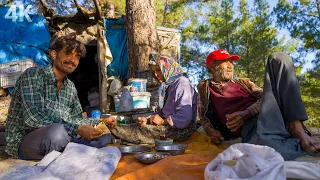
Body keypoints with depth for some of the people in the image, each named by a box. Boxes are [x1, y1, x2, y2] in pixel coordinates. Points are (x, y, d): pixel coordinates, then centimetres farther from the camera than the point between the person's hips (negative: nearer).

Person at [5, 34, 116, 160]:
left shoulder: (70, 87, 11)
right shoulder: (33, 75, -13)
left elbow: (76, 118, 18)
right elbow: (32, 118, -25)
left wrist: (101, 122, 2)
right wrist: (77, 129, -29)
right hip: (24, 142, -7)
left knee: (104, 136, -1)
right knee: (57, 131, -38)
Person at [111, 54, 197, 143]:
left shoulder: (182, 83, -14)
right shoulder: (166, 85, 16)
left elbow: (184, 118, -23)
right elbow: (163, 112, 18)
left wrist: (163, 121, -13)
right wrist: (148, 120, 0)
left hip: (181, 131, -9)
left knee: (141, 130, -20)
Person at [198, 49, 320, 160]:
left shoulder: (243, 82, 29)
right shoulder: (204, 87, 23)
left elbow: (264, 97, 11)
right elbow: (203, 117, 19)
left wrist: (246, 114, -10)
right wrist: (210, 130, -5)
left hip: (272, 114, 4)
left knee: (278, 59, -12)